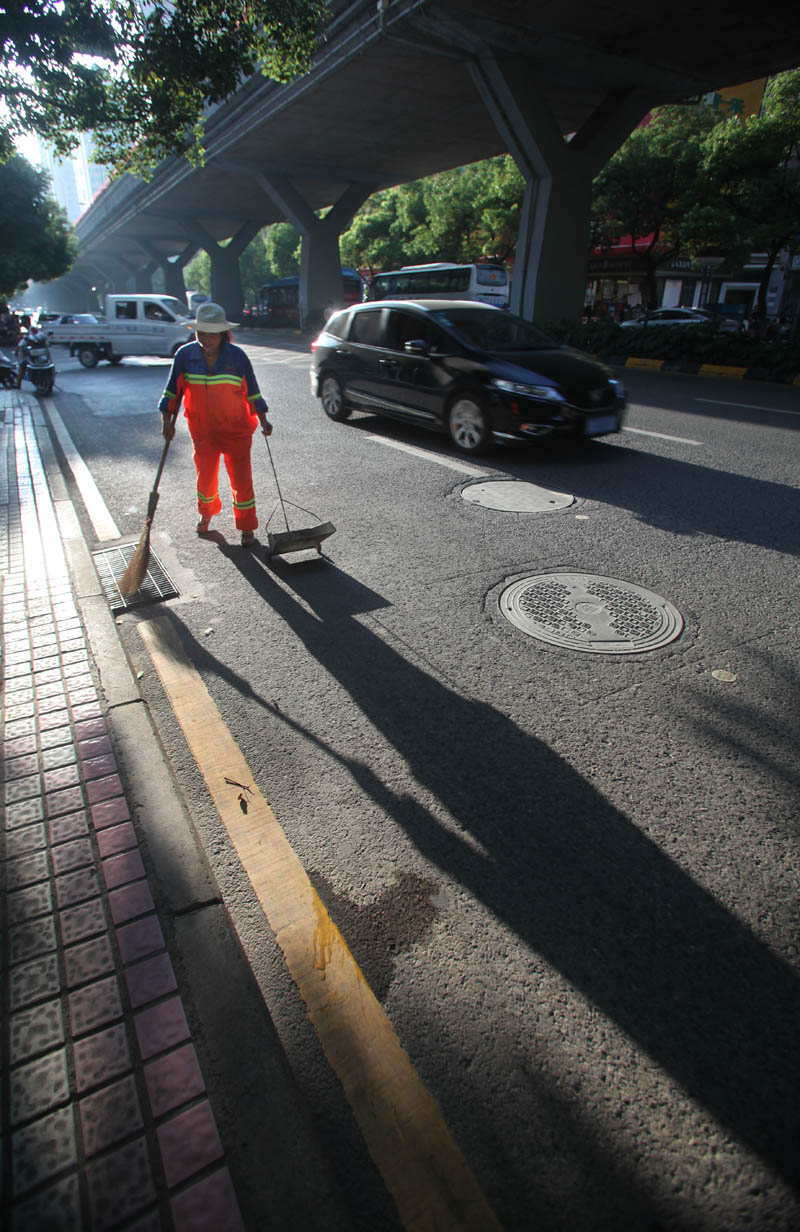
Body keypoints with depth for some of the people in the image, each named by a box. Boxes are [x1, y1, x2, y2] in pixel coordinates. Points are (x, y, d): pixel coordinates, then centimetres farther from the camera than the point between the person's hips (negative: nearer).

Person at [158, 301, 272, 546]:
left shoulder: (237, 356, -8)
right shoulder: (185, 355, -5)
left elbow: (252, 391, 1)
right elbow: (173, 390, 2)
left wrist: (263, 420, -4)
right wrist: (167, 420, -5)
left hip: (236, 429, -2)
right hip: (202, 430, 2)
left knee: (241, 478, 0)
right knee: (205, 474, 16)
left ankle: (246, 527, 15)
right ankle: (206, 514, 44)